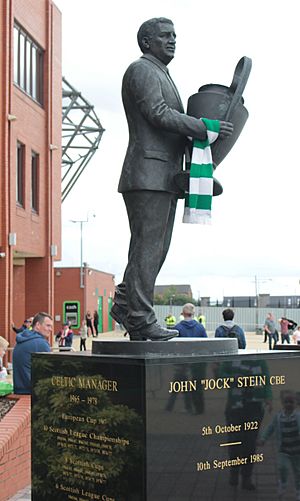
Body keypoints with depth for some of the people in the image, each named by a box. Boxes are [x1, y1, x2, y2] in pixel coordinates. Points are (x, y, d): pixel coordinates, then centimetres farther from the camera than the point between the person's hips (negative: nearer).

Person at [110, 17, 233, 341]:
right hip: (148, 173, -10)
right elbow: (158, 115, -16)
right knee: (147, 245, -11)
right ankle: (141, 320, -9)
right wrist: (206, 128, -18)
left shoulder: (162, 76, 28)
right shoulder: (141, 70, -3)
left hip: (165, 177, 10)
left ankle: (124, 305, 14)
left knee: (155, 247, 8)